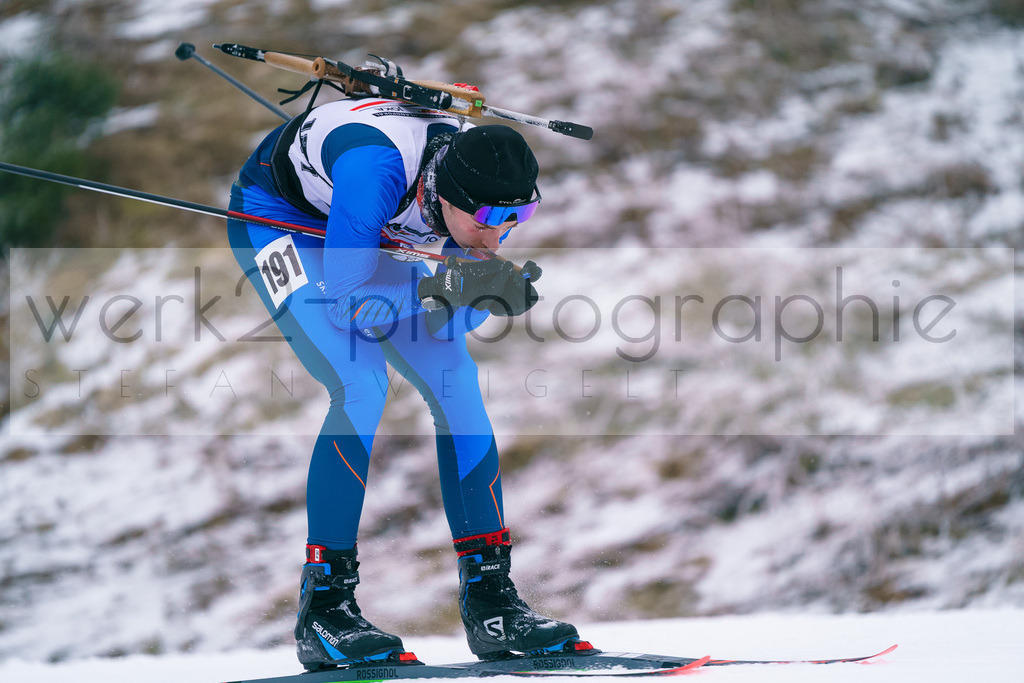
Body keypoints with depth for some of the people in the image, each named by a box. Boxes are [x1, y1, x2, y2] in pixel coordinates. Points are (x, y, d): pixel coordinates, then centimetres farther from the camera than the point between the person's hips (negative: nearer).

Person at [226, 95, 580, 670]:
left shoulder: (485, 185, -24)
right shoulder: (377, 168, -42)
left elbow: (469, 307, -10)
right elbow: (345, 301, -37)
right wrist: (449, 284, -46)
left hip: (371, 235, 6)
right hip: (277, 215, -6)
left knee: (458, 385, -6)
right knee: (362, 387, -24)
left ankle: (491, 600, 0)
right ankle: (324, 607, -17)